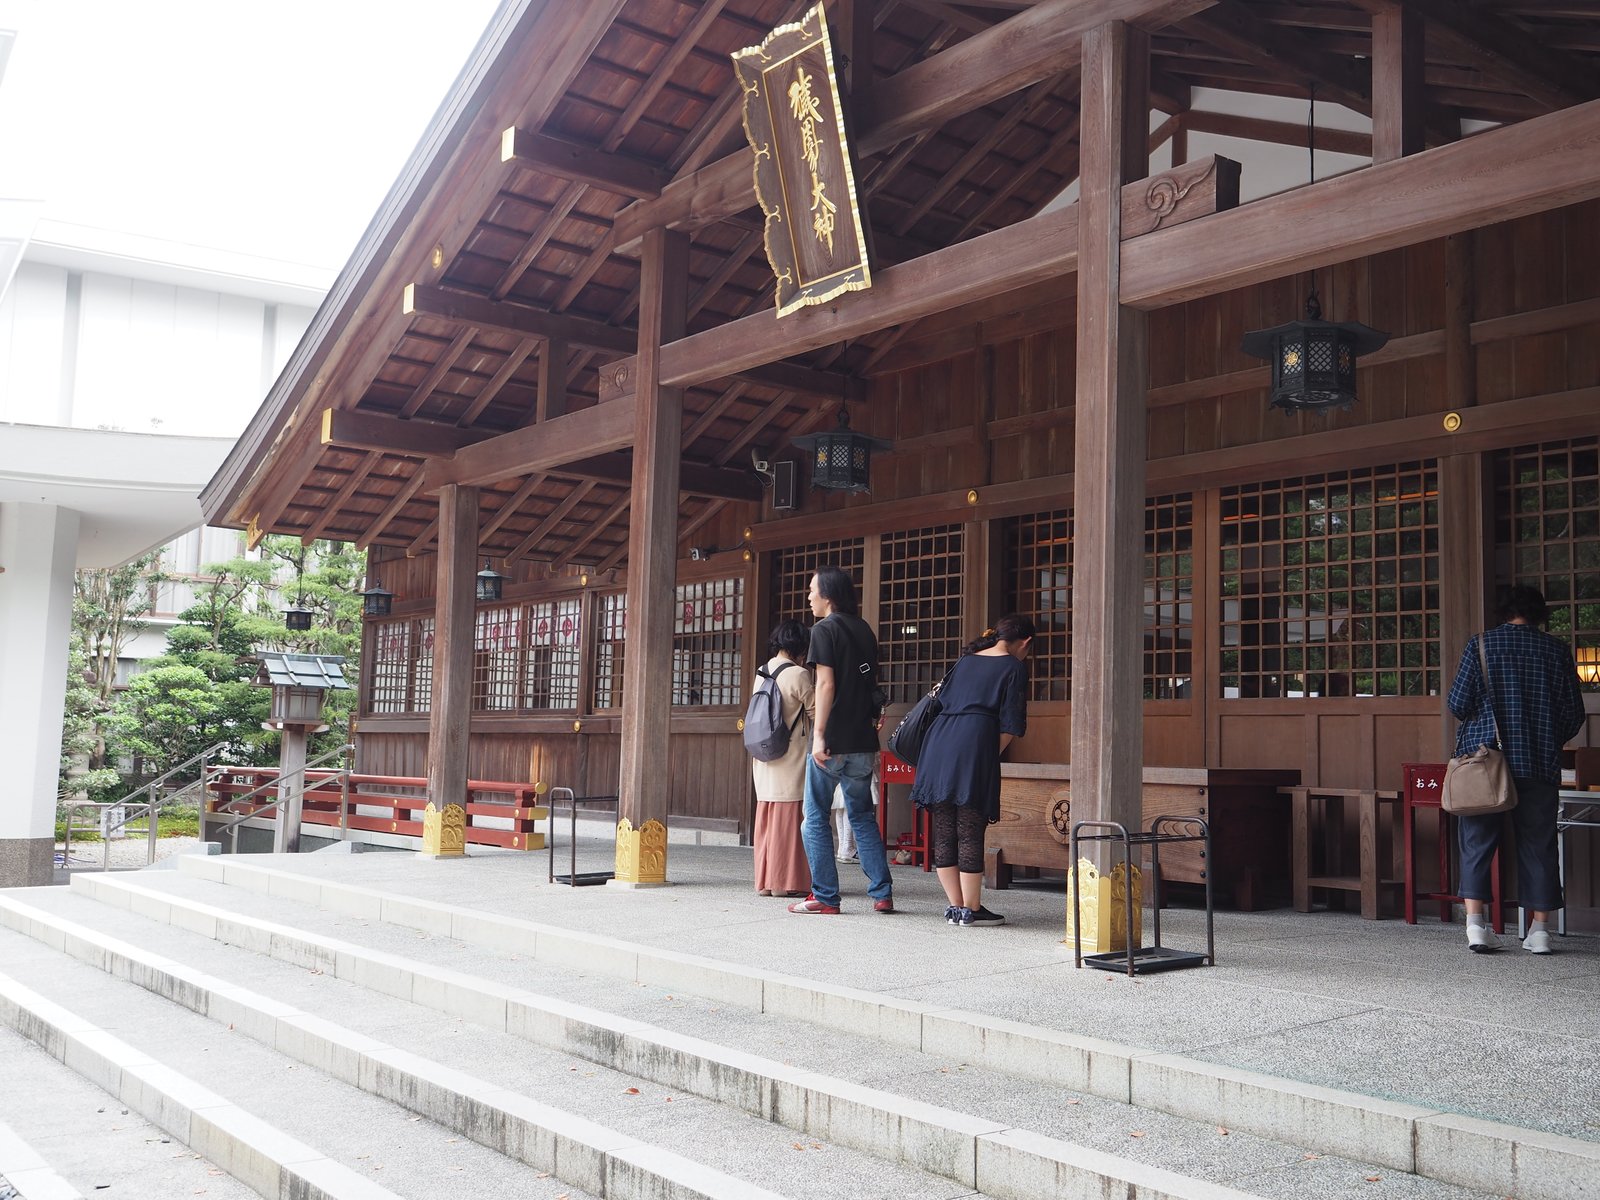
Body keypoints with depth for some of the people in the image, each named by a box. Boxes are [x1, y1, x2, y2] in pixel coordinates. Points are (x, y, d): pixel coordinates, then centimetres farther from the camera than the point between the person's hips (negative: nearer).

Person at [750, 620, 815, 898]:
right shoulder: (798, 675, -12)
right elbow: (816, 714, -5)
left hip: (765, 760, 7)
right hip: (792, 761, -7)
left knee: (767, 818, 10)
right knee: (789, 818, -1)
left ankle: (765, 880, 15)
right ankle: (785, 880, 1)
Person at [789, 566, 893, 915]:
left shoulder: (824, 628, -6)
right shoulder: (864, 629, 15)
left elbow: (826, 683, -15)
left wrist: (819, 735, -17)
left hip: (832, 741, -7)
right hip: (863, 742, 7)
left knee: (815, 818, 3)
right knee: (862, 816, 14)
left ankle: (825, 897, 3)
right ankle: (882, 894, 10)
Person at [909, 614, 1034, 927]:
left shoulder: (965, 659, 22)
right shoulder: (1013, 667, 6)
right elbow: (1010, 725, -2)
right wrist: (992, 756, 7)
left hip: (939, 739, 6)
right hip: (975, 744, -6)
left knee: (943, 833, 8)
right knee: (970, 833, -1)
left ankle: (955, 906, 14)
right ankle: (971, 909, 5)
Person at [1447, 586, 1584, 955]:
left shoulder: (1480, 644, -1)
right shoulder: (1556, 650, 3)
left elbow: (1458, 703, -5)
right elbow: (1574, 714, 3)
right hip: (1540, 764, 1)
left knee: (1477, 841, 4)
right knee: (1538, 844, 8)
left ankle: (1475, 921, -5)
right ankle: (1540, 929, 10)